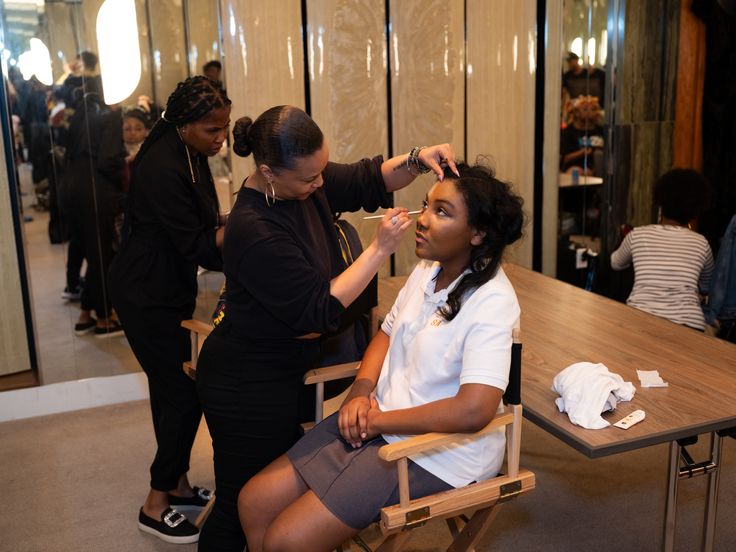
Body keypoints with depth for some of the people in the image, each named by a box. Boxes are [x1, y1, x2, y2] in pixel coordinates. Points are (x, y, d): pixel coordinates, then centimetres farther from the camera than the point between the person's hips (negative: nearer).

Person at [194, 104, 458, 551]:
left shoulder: (306, 183, -6)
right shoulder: (254, 233, -29)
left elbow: (367, 180, 7)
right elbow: (320, 310, -26)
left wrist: (416, 160, -12)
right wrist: (380, 249, -26)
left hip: (278, 372, 9)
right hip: (248, 387, -9)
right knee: (242, 508, 8)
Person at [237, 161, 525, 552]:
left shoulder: (491, 302, -22)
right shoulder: (427, 270, 4)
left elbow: (474, 409, -31)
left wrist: (378, 421, -20)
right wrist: (361, 392, -4)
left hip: (435, 454, -8)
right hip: (377, 423, 8)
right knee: (254, 502, 3)